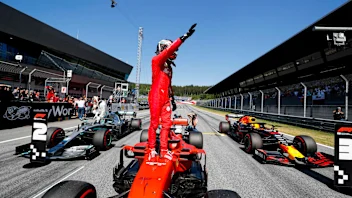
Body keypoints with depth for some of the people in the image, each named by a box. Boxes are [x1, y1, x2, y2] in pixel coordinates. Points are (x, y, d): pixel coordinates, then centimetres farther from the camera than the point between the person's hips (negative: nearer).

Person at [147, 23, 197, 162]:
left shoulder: (168, 66, 20)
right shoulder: (157, 60, -2)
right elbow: (169, 50, -20)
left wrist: (172, 99, 20)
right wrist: (184, 37, -26)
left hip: (165, 99, 8)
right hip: (156, 97, -8)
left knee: (167, 124, 5)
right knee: (154, 124, -1)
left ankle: (163, 150, 13)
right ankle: (151, 150, 12)